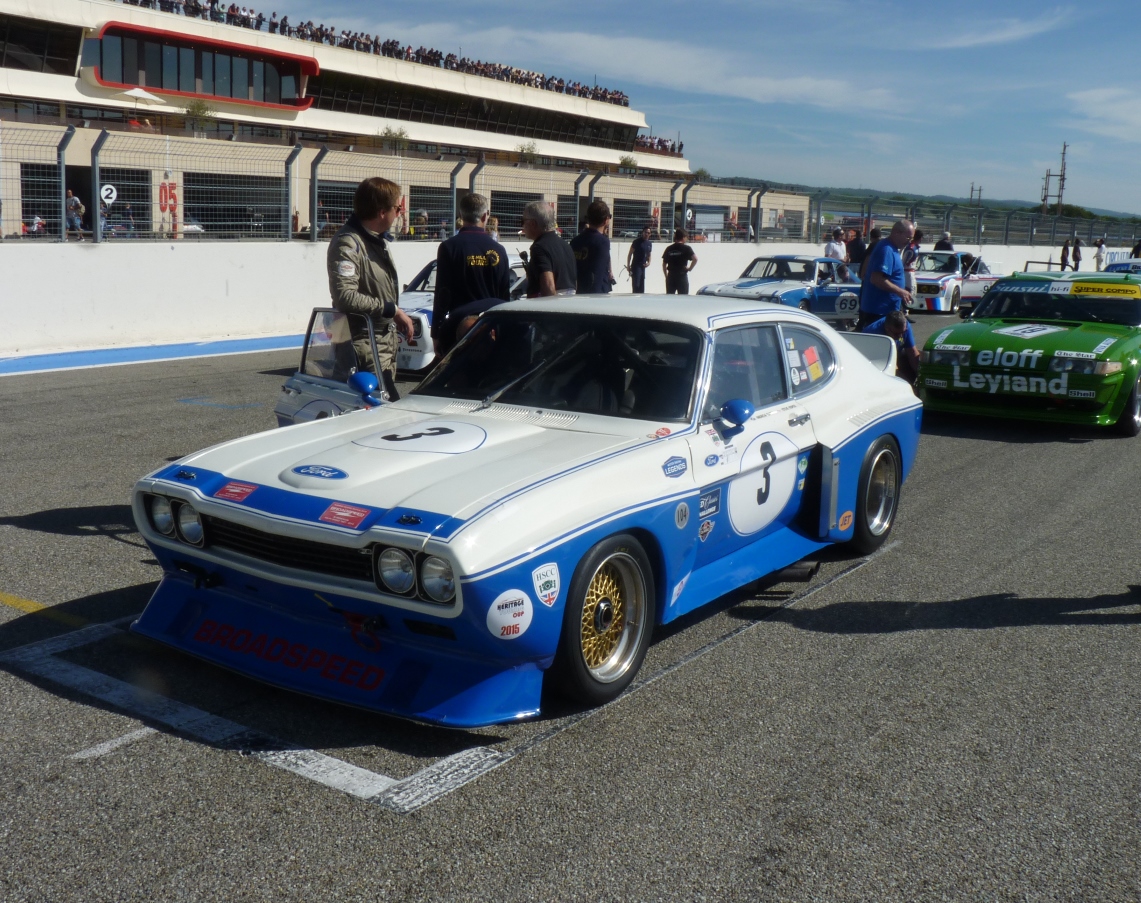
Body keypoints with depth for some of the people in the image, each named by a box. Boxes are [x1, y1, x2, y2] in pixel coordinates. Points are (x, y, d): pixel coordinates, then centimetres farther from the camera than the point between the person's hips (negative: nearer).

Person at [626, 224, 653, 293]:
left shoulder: (650, 243, 10)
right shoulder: (637, 241, -8)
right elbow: (630, 254, -6)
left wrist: (649, 262, 2)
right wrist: (628, 265, -10)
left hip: (643, 267, 7)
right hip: (636, 266, -7)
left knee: (642, 287, 10)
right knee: (636, 285, -14)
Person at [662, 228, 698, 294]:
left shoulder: (669, 249, 8)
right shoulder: (686, 248, -5)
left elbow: (664, 264, 9)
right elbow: (695, 259, -18)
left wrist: (666, 276, 16)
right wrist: (690, 268, -5)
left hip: (671, 276, 4)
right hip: (682, 276, -4)